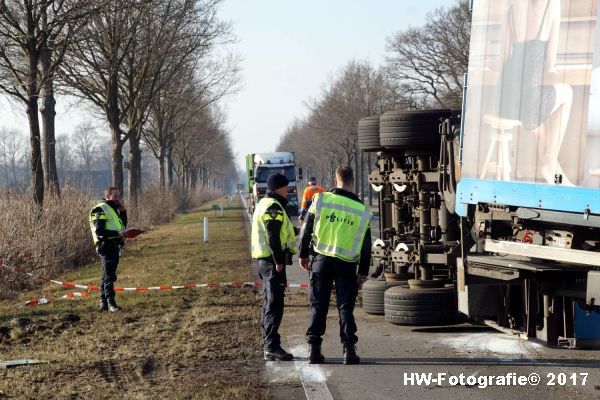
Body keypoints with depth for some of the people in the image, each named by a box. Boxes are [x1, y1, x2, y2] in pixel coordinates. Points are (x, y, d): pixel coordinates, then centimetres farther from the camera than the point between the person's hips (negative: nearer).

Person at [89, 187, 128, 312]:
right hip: (106, 246, -10)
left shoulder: (113, 209, 19)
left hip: (114, 246, 10)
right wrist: (117, 233, -24)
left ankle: (103, 303, 18)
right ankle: (111, 303, -14)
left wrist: (123, 211, 8)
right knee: (109, 276, -12)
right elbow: (99, 231, -19)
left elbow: (123, 224, 22)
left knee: (107, 276, 13)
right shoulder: (100, 210, -10)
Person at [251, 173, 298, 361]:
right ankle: (272, 347, -11)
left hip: (265, 261, 11)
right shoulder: (273, 207, -14)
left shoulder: (264, 204, 19)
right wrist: (279, 262, -20)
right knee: (274, 305, -10)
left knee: (269, 304, 14)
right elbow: (273, 237, -21)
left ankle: (268, 346, 19)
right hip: (273, 261, -11)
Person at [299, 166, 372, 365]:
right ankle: (349, 350, 1)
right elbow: (366, 246, 3)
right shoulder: (362, 210, 0)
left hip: (322, 260, 0)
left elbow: (306, 230, -1)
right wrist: (363, 273, 9)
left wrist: (303, 255, 10)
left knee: (318, 306, 6)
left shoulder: (321, 200, -4)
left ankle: (314, 348, 5)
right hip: (346, 265, 0)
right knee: (346, 307, 5)